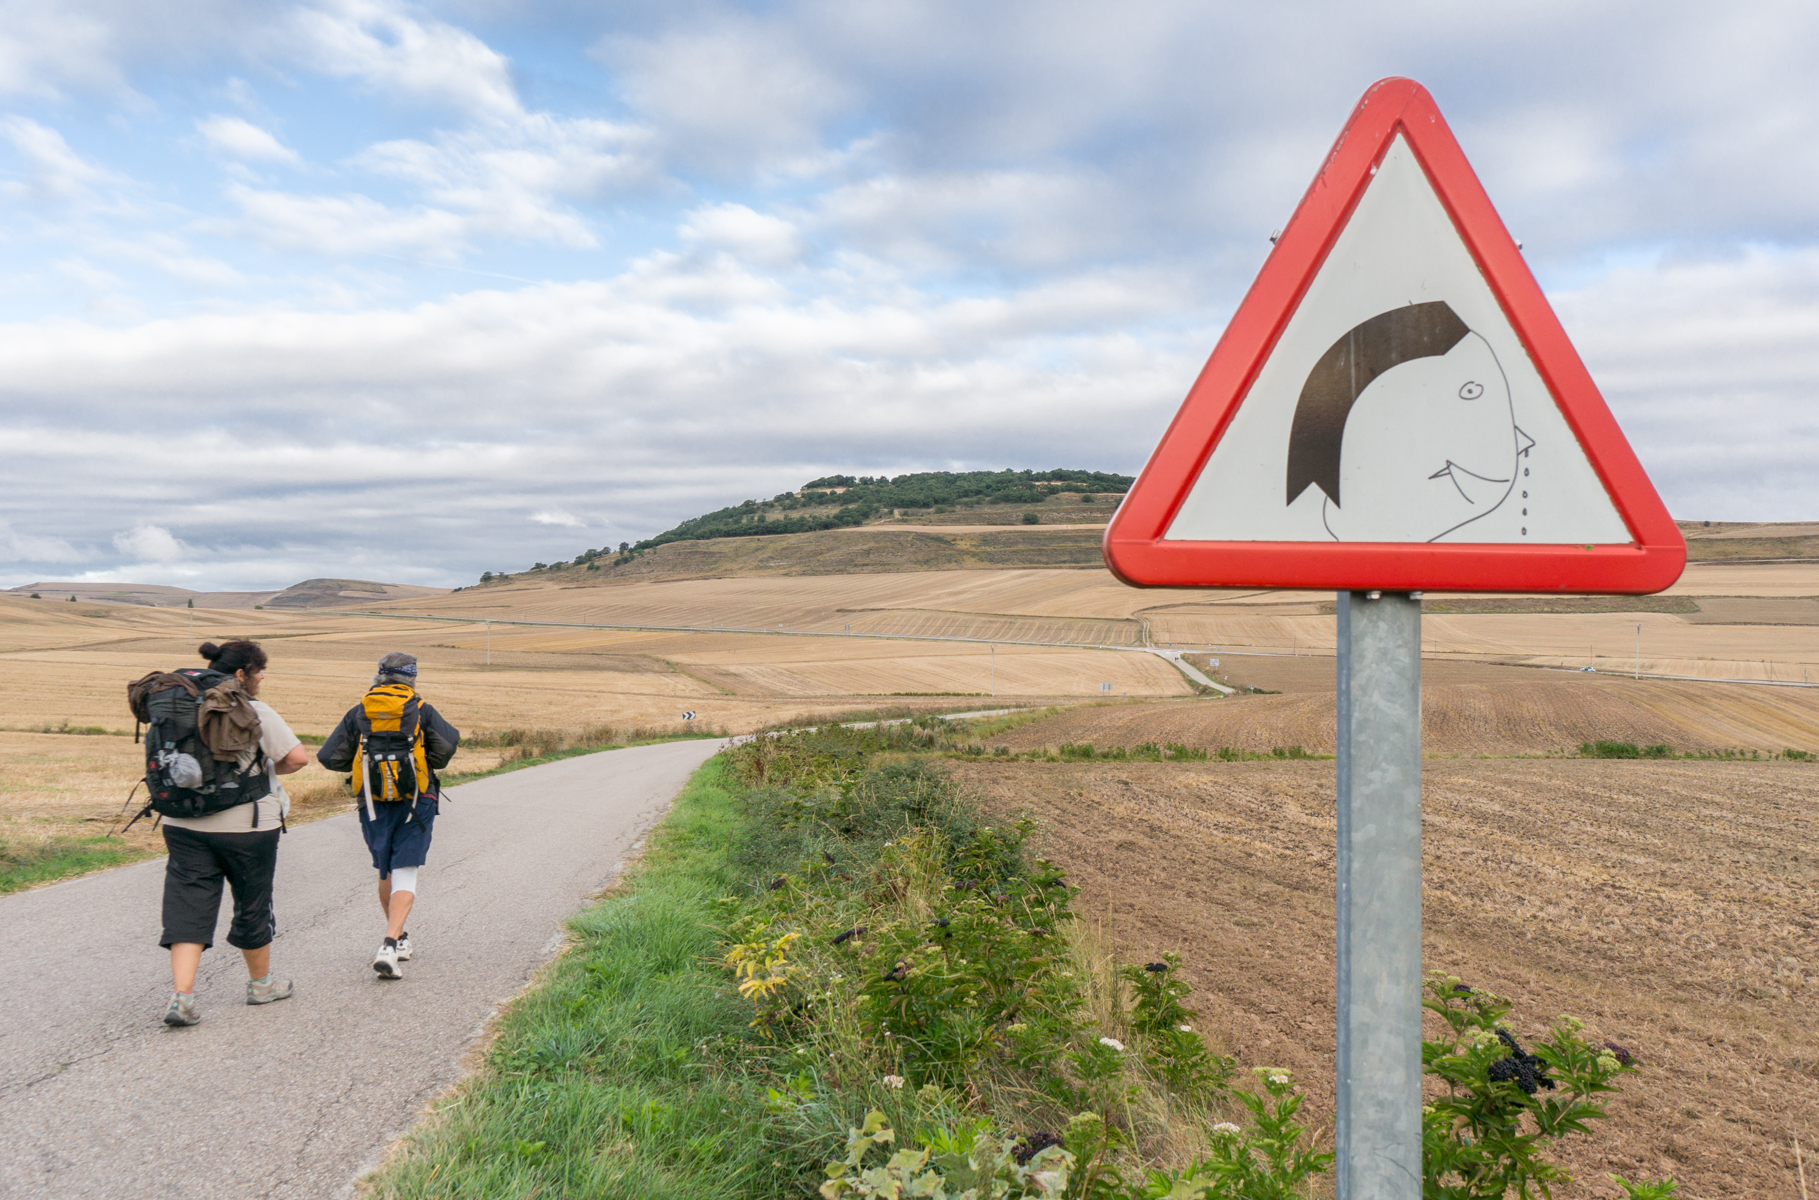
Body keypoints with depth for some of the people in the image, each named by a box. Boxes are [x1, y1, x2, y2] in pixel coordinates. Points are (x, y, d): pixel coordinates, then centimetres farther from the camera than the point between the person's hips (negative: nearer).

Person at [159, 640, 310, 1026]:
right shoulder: (254, 712, -12)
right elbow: (299, 757, -16)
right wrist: (269, 770, 4)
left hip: (185, 825, 4)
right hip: (245, 825, -4)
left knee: (188, 907, 4)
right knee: (252, 904, 12)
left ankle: (181, 995, -9)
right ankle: (261, 983, 29)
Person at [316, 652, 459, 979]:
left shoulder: (358, 713, 5)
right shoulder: (421, 711, -2)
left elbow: (329, 757, 1)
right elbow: (448, 742, -16)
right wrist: (431, 765, 5)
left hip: (373, 806, 3)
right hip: (414, 804, -3)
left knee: (386, 874, 20)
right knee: (405, 877, -3)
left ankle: (399, 940, 31)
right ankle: (390, 946, -19)